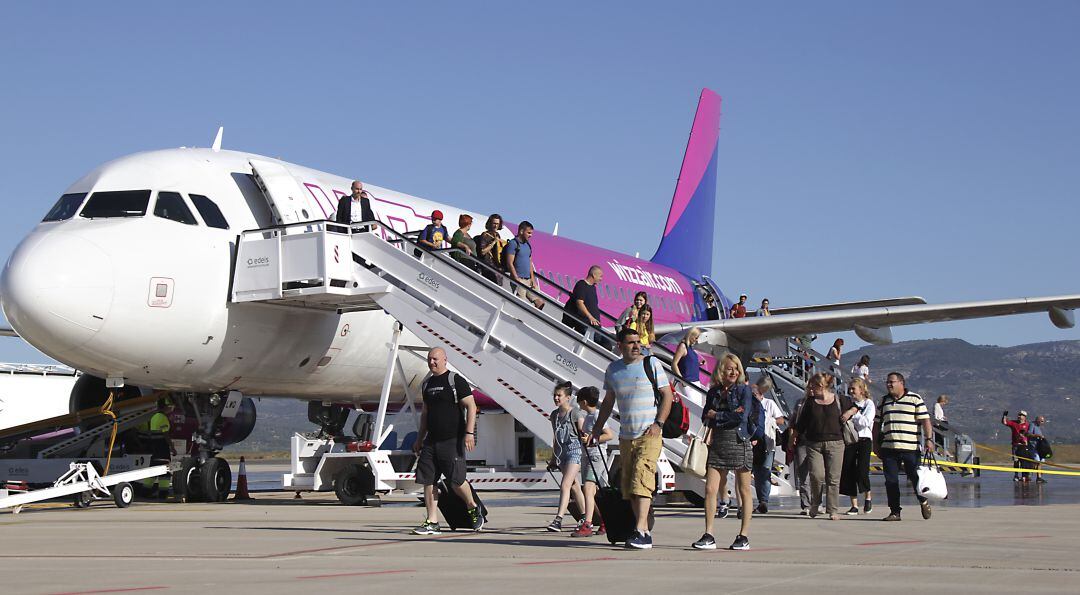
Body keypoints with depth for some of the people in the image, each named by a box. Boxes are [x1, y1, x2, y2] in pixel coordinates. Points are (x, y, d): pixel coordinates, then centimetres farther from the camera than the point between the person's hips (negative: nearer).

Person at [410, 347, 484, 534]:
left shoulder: (456, 381, -5)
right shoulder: (427, 384, 16)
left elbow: (471, 407, -10)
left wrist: (469, 433, -19)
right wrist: (419, 439, 23)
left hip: (452, 441, -7)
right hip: (431, 441, 7)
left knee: (456, 481, -8)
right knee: (427, 481, 0)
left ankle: (473, 508, 19)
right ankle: (432, 522, 4)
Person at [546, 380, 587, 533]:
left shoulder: (576, 413, -6)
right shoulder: (554, 415, 14)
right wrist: (553, 458, 22)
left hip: (574, 451, -7)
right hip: (561, 453, 7)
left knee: (565, 485, -18)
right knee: (575, 487, 13)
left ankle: (558, 520, -25)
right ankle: (586, 518, 23)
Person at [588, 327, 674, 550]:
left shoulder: (651, 364, -1)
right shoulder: (612, 369, 11)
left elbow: (667, 395, -1)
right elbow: (608, 402, 21)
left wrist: (658, 423, -13)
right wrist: (596, 430, 16)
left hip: (649, 435, -5)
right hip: (625, 437, 5)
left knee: (640, 481, -18)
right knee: (628, 486, 5)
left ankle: (640, 531, -22)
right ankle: (645, 531, 14)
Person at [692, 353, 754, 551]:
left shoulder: (744, 390, 0)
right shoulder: (713, 392, 13)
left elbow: (742, 417, -12)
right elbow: (705, 418, 6)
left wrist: (717, 416, -3)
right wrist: (730, 415, -8)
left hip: (739, 443, -4)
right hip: (717, 444, 4)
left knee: (744, 490, 2)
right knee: (710, 489, -4)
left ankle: (743, 536, 8)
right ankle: (708, 536, -1)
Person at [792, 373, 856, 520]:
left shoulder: (839, 400, 4)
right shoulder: (810, 402, 8)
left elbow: (855, 407, 21)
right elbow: (801, 422, 12)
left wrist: (850, 412, 1)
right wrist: (794, 436, 9)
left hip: (835, 443, -1)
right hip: (814, 444, 1)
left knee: (833, 478, -1)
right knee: (816, 475, -12)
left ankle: (833, 510, 6)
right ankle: (815, 504, 12)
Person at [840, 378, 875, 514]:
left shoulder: (869, 403, 0)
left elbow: (866, 422, -14)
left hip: (864, 439, -4)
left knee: (862, 471, -14)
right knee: (848, 472, -2)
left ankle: (868, 497, 12)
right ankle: (854, 505, 5)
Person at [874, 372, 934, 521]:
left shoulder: (915, 399, 2)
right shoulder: (884, 401, 15)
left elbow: (925, 420, -2)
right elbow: (877, 424, 20)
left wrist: (929, 439, -11)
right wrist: (876, 444, 17)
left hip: (910, 448, -4)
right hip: (888, 448, 4)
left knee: (916, 478, 1)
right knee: (891, 481, 0)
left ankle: (924, 502, 26)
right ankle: (895, 512, 6)